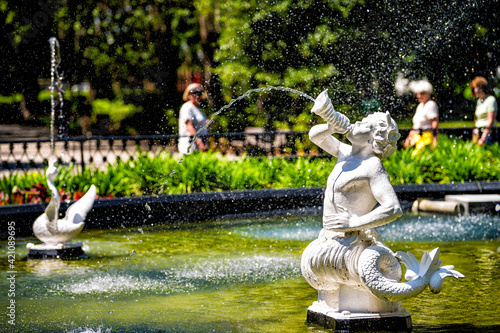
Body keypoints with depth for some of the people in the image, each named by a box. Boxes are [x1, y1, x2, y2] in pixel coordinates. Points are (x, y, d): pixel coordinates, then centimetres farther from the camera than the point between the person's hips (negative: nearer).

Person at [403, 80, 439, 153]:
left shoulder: (431, 105, -9)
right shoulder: (420, 106, 19)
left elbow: (435, 123, -14)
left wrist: (435, 140, -21)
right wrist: (409, 137, 24)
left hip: (427, 137, -9)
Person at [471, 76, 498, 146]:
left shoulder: (490, 100, -8)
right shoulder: (479, 100, 18)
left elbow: (490, 121, -15)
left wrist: (483, 138, -20)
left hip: (488, 133, -8)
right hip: (479, 133, 8)